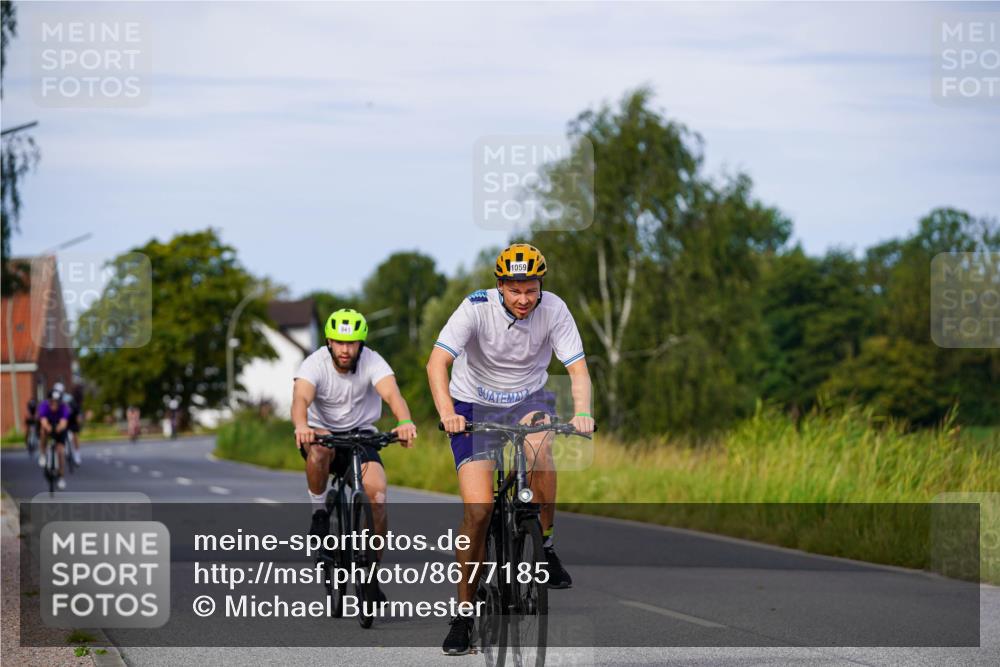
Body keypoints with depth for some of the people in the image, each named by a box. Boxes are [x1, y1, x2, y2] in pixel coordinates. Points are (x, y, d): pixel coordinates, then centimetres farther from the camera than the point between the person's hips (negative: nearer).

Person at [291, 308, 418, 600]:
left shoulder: (372, 362, -16)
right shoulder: (315, 363, -18)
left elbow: (391, 393, -34)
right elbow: (301, 397, -36)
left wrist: (405, 422, -56)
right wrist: (301, 426, -59)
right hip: (322, 432, -1)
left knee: (377, 491, -23)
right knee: (320, 447, -39)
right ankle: (319, 511, -13)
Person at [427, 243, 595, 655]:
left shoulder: (553, 310, -16)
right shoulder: (477, 308, -22)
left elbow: (577, 367, -20)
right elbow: (437, 362, -30)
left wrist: (581, 412, -40)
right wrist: (447, 413, -46)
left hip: (528, 400, 2)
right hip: (474, 407, -2)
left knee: (539, 446, -34)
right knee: (478, 508, -13)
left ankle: (546, 546, -13)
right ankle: (463, 611, 1)